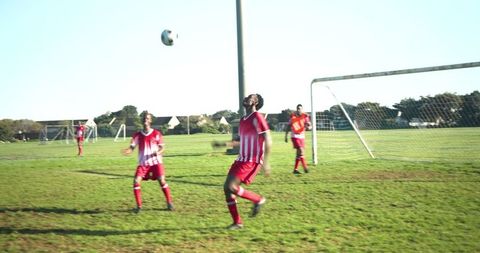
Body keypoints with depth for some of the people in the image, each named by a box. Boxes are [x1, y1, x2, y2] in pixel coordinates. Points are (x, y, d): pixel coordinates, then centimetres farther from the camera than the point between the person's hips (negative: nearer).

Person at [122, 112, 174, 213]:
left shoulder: (156, 134, -1)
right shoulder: (137, 135, 3)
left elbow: (162, 147, 1)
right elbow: (132, 147, -3)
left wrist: (158, 152, -21)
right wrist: (127, 151, -26)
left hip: (156, 162, -2)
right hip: (143, 163, 2)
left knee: (162, 181, -12)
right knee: (136, 182, -11)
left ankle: (169, 203, 5)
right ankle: (139, 206, 1)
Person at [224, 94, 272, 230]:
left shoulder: (257, 117, -11)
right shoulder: (243, 120, 15)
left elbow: (268, 140, -16)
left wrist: (265, 162, -19)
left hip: (252, 161, -9)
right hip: (241, 159, 9)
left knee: (231, 186, -18)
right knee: (227, 188, 3)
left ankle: (258, 200, 4)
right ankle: (237, 222, 12)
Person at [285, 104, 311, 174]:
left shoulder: (305, 116, 0)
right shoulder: (293, 116, -3)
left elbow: (309, 125, -6)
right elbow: (289, 126, 6)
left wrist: (308, 126, -30)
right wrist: (286, 136, 6)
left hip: (302, 136, 4)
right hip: (295, 136, -4)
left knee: (299, 153, 7)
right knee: (301, 150, -16)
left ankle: (295, 169, 15)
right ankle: (305, 167, -12)